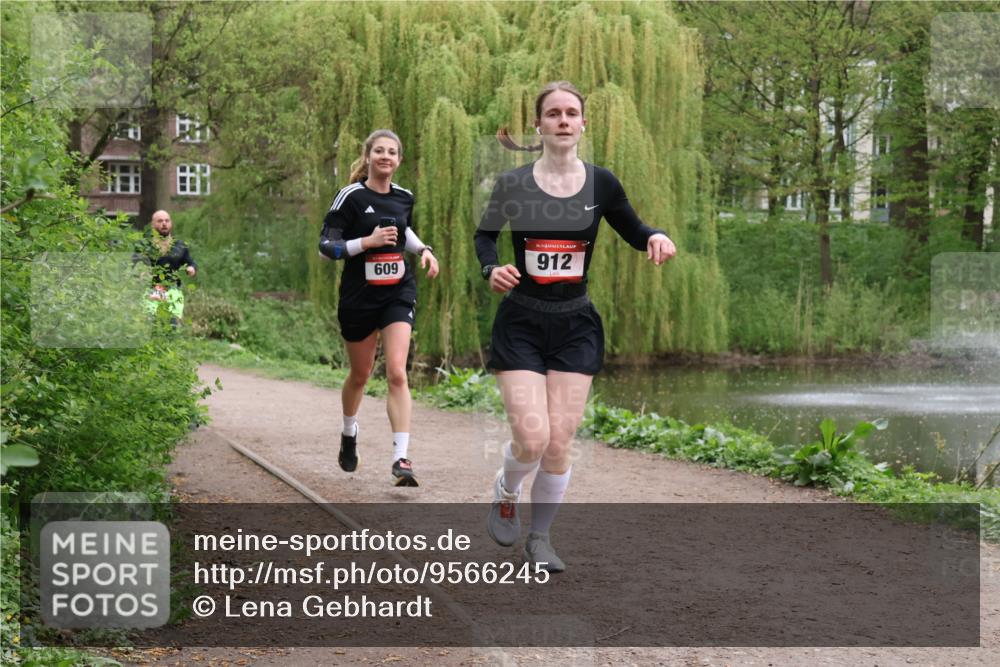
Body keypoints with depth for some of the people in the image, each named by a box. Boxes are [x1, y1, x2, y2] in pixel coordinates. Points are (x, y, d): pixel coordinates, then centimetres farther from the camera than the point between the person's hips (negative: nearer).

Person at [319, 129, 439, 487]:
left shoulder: (404, 197, 6)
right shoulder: (351, 196, -9)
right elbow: (326, 246, -11)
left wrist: (423, 250, 9)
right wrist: (368, 241, -22)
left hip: (398, 294, 2)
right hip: (359, 296, -2)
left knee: (397, 373, -13)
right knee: (360, 375, 13)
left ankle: (401, 458, -16)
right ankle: (349, 433, 44)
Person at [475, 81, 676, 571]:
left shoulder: (600, 183, 0)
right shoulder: (513, 184, -4)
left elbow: (630, 228, 13)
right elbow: (484, 235, 11)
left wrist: (654, 237, -10)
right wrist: (491, 269, -11)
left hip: (575, 327, 2)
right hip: (520, 324, -2)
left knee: (559, 443, -1)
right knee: (532, 437, -13)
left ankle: (540, 538, 20)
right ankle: (505, 494, 22)